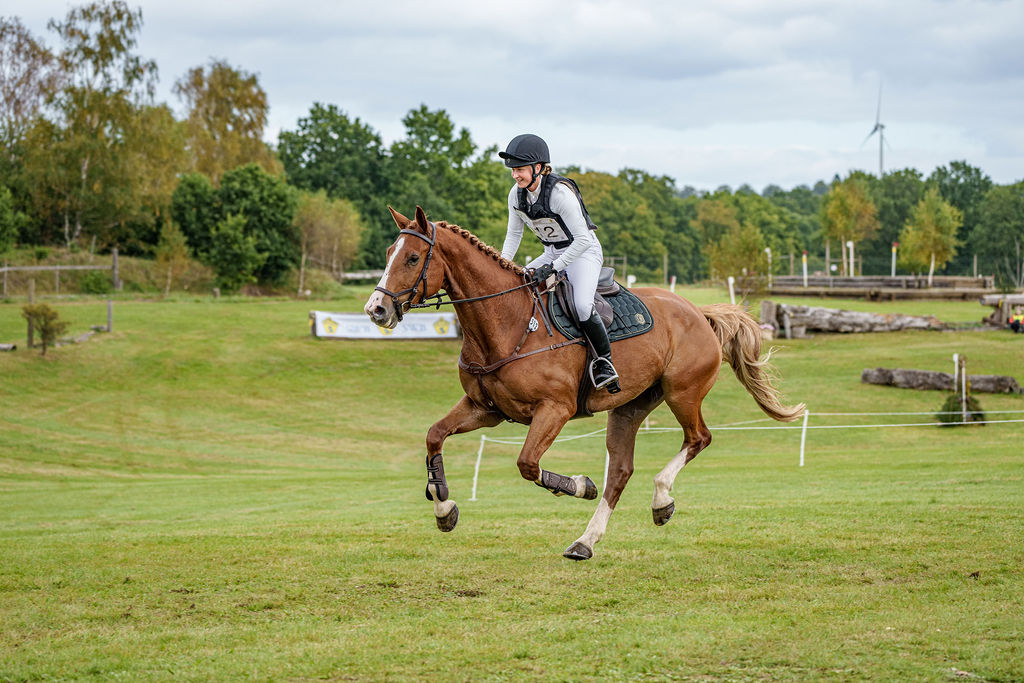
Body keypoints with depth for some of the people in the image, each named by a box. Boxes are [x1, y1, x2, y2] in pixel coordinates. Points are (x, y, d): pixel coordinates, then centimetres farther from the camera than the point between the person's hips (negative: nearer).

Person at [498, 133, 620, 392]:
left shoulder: (560, 193, -27)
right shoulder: (516, 195, -5)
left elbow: (583, 239, -27)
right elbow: (513, 234, 9)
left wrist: (554, 267, -30)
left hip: (584, 253, -8)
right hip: (551, 253, 8)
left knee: (582, 306, -30)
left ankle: (604, 361, -11)